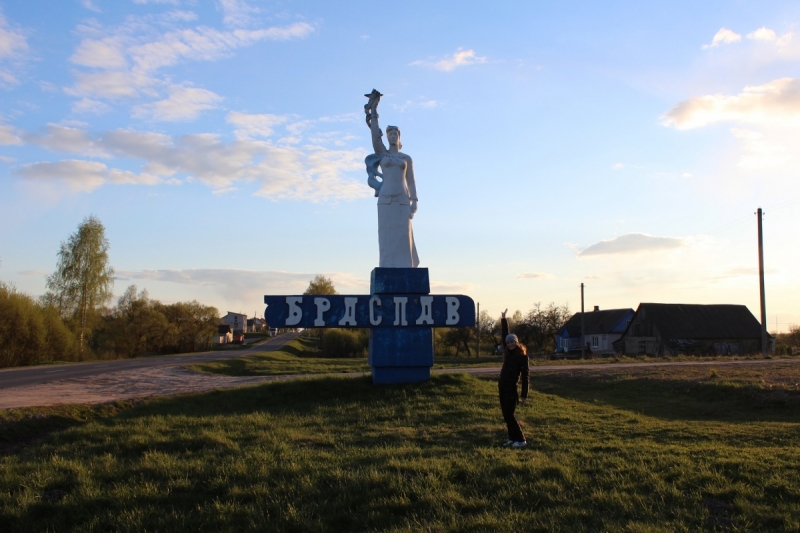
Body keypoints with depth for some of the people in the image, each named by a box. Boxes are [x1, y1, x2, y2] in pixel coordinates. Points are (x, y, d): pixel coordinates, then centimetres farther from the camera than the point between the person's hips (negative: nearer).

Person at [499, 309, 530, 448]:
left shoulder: (522, 356, -11)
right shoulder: (508, 352, 7)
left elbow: (525, 376, -12)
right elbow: (505, 334, 18)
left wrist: (524, 395, -15)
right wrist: (504, 320, 15)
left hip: (511, 388, -8)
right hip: (502, 386, 8)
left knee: (509, 415, -9)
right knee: (506, 415, 10)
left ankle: (521, 440, -4)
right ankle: (512, 438, 18)